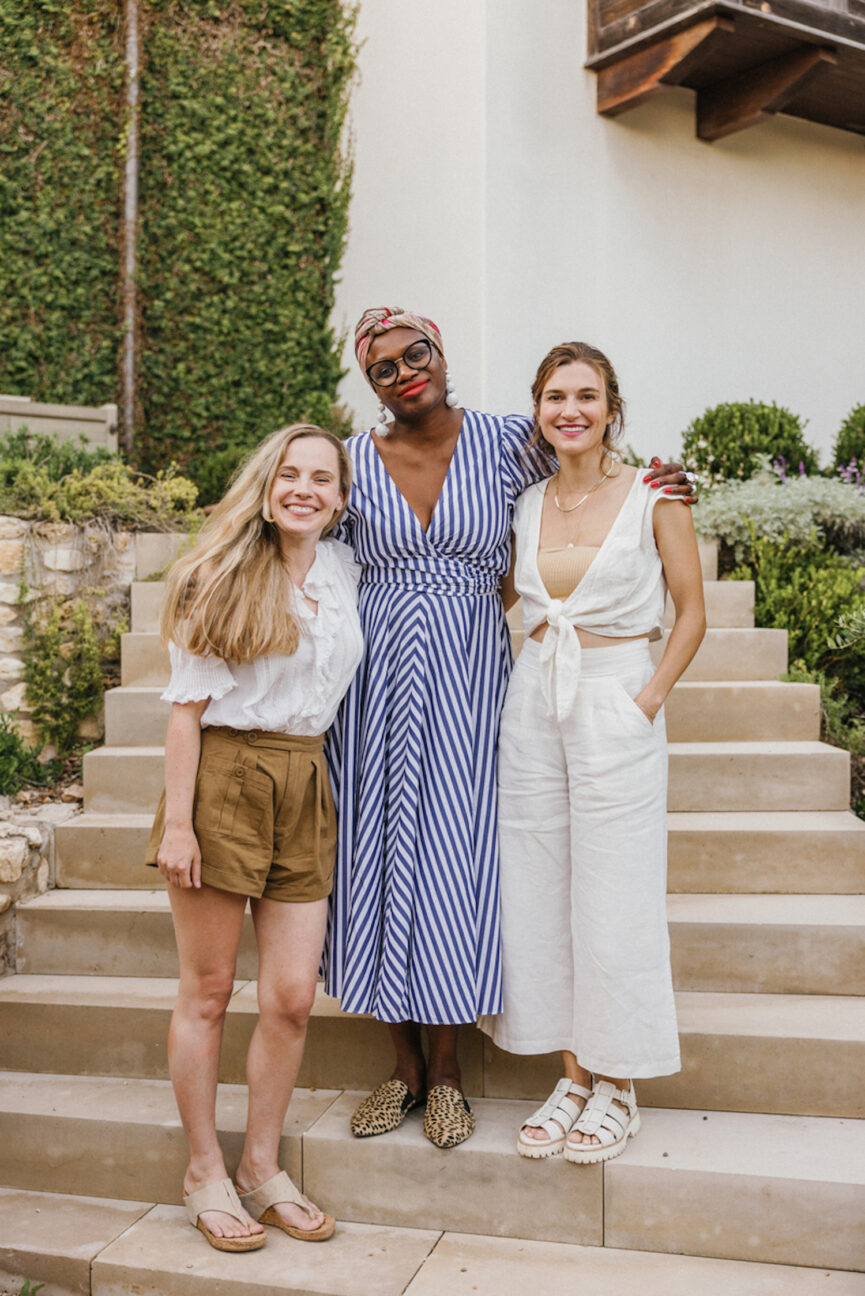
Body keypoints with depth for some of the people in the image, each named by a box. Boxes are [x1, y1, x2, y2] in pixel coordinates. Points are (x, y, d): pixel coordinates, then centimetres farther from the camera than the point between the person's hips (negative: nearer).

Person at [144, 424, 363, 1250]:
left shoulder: (345, 571, 10)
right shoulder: (222, 575, -2)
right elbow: (187, 704, -6)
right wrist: (177, 820, -11)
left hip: (304, 786, 4)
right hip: (222, 778, -4)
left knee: (292, 996, 4)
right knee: (207, 993, 5)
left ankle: (261, 1168, 22)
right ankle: (203, 1172, 22)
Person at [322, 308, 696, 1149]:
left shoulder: (504, 443, 1)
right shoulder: (352, 460, 3)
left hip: (468, 675, -1)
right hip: (379, 673, 1)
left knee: (454, 850, 2)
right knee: (380, 848, 5)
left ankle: (446, 1069, 20)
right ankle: (404, 1064, 23)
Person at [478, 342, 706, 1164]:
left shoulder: (651, 496, -3)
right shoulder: (526, 504, 9)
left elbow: (691, 611, 1)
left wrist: (651, 694, -8)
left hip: (617, 703, -4)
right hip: (534, 701, 5)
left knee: (612, 897, 1)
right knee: (539, 890, 7)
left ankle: (617, 1088, 19)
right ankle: (573, 1075, 23)